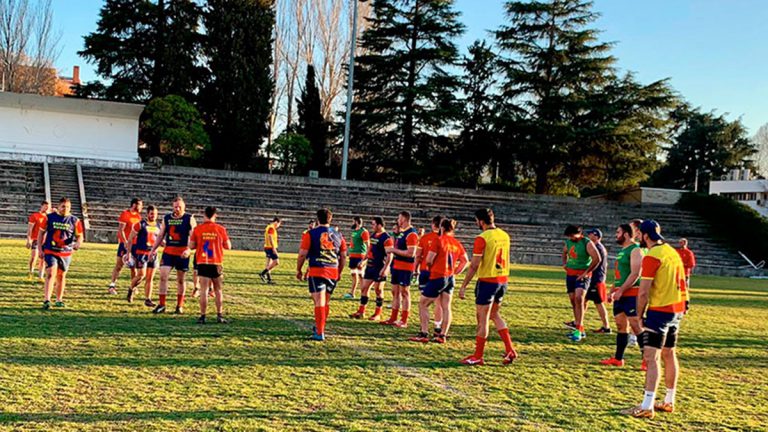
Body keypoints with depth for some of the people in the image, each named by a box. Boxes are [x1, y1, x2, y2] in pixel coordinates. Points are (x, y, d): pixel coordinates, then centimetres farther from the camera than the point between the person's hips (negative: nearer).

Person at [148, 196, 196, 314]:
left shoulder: (189, 218, -3)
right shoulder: (166, 218, 10)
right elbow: (160, 236, 17)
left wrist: (188, 249, -24)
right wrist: (153, 249, 10)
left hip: (182, 253, -3)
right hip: (168, 252, 3)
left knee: (180, 280, 7)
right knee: (163, 276, -7)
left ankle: (179, 306, 19)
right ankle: (161, 305, 0)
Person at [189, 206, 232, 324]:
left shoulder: (197, 229, -2)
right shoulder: (221, 229, -2)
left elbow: (191, 246, 0)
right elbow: (228, 246, 3)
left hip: (202, 263, 0)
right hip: (217, 263, 0)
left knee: (204, 290, 0)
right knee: (218, 290, 12)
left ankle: (203, 316, -2)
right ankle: (219, 316, 12)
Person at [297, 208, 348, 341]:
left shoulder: (310, 234, -3)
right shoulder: (338, 235, 10)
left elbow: (302, 254, -5)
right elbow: (343, 256, 12)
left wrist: (299, 270, 8)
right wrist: (339, 273, 23)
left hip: (316, 271, -4)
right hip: (333, 272, 4)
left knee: (319, 302, -5)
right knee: (326, 302, 17)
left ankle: (320, 334, -8)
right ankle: (319, 328, 33)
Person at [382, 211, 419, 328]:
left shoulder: (411, 234, -16)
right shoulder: (401, 232, 14)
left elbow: (410, 253, -22)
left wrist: (394, 250, -18)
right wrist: (392, 250, 7)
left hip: (406, 267, -9)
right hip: (397, 265, 10)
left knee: (404, 292, -3)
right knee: (395, 292, 13)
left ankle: (404, 321, 3)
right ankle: (393, 319, 21)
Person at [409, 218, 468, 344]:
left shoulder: (438, 240, -11)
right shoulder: (457, 243, 7)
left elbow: (429, 260, -13)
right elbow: (465, 261, 10)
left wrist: (431, 266, 7)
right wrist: (455, 272, 12)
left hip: (437, 277, -6)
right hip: (450, 278, 7)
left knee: (423, 304, 3)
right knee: (446, 307, 9)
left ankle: (424, 334, -1)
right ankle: (443, 335, 11)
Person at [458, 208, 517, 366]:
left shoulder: (482, 238, -15)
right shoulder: (504, 235, 7)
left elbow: (474, 265, -17)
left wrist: (463, 286, -12)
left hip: (487, 281, -7)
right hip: (503, 279, 7)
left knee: (482, 319, 2)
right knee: (495, 314, 21)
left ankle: (478, 356, 10)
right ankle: (510, 350, 15)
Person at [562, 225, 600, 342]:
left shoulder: (587, 243, -12)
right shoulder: (569, 242, 8)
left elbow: (597, 259, -17)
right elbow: (564, 252, 30)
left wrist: (587, 272, -15)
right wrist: (564, 263, 14)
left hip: (582, 275, -7)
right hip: (570, 274, 7)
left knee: (578, 298, -22)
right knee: (573, 300, 9)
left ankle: (578, 329, -20)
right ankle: (580, 329, 19)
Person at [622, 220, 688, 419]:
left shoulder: (652, 257, -15)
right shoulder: (673, 252, 11)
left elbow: (643, 292, -16)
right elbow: (681, 284, 17)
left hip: (660, 311, -9)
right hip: (677, 309, 9)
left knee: (652, 357, -11)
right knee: (669, 354, 16)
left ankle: (647, 407, -14)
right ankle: (669, 402, 25)